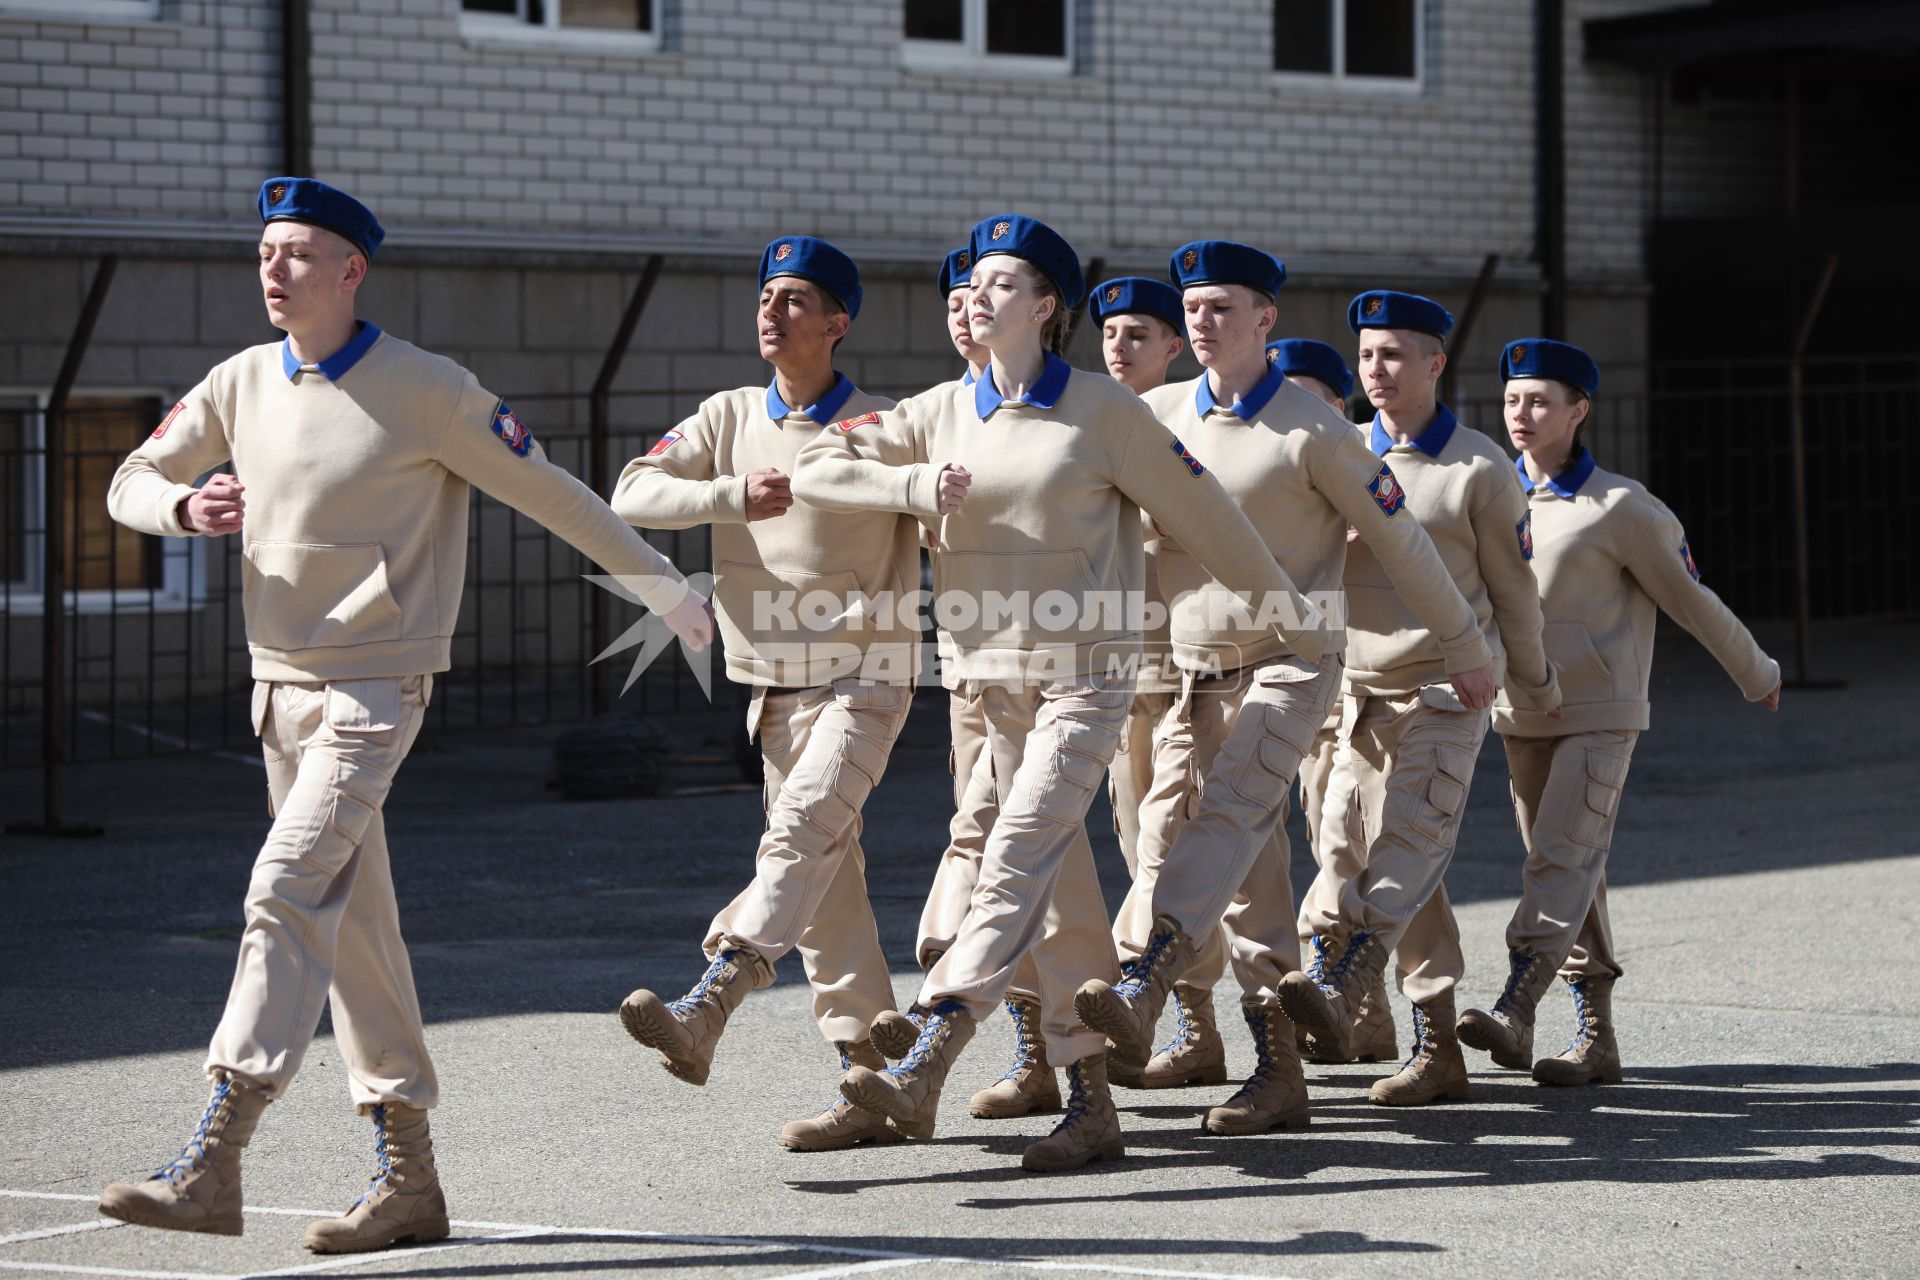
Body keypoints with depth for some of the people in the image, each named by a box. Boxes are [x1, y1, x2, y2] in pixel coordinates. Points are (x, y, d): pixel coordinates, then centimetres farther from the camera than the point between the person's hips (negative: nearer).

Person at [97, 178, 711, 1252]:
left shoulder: (425, 390, -9)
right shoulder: (243, 385, 8)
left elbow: (553, 494, -3)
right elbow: (130, 484, 16)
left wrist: (670, 593, 2)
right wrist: (186, 507, -9)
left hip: (374, 687, -7)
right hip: (280, 681, 7)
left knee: (289, 892, -19)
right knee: (354, 928, 9)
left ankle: (213, 1164, -25)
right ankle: (409, 1177, 15)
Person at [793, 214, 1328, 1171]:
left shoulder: (1103, 411, -5)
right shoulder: (944, 414, 8)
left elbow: (1202, 517, 3)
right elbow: (816, 469, 6)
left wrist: (1292, 616, 10)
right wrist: (918, 487, -10)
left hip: (1084, 675, -5)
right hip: (993, 677, 5)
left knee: (1018, 860, -19)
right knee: (1058, 894, 8)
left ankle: (924, 1064, -29)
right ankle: (1092, 1101, 12)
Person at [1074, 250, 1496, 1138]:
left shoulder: (1311, 431, -8)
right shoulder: (1157, 416, 6)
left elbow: (1399, 540, -1)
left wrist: (1465, 651, 6)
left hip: (1292, 664, -6)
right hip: (1201, 667, 6)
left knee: (1229, 816, -26)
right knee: (1250, 872, 6)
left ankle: (1143, 989, -45)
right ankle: (1278, 1072, 10)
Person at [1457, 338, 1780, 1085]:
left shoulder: (1619, 509, -8)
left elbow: (1689, 598, 1)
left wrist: (1756, 675, 10)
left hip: (1599, 716, -6)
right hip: (1521, 715, 6)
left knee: (1563, 858, -19)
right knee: (1569, 872, 8)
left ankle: (1514, 1012, -31)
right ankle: (1595, 1036, 12)